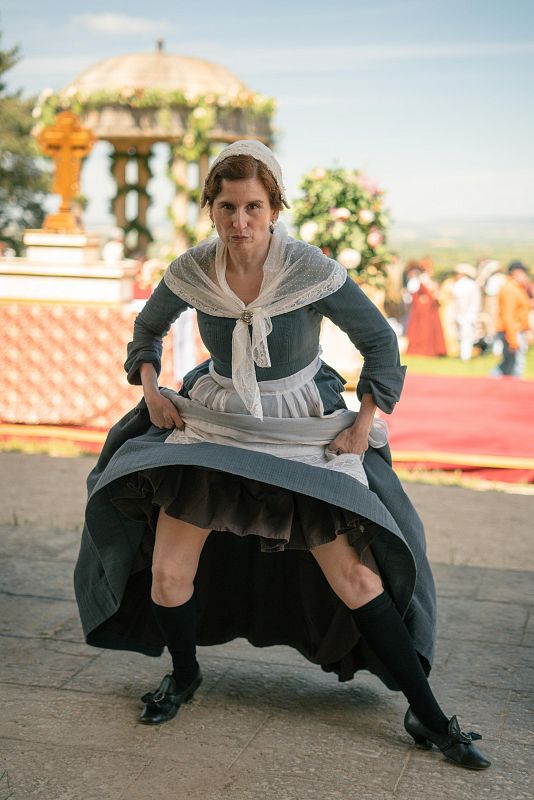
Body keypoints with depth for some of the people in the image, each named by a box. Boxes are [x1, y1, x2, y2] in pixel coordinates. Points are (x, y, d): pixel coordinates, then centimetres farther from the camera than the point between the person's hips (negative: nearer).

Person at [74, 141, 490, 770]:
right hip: (214, 424, 3)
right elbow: (148, 327, 12)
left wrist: (364, 422, -8)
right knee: (167, 573, -3)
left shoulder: (313, 272, -19)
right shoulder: (190, 273, -10)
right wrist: (151, 389, -1)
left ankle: (427, 717, 9)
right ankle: (184, 674, 29)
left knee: (356, 579, -6)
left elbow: (380, 341, -5)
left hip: (306, 434, -3)